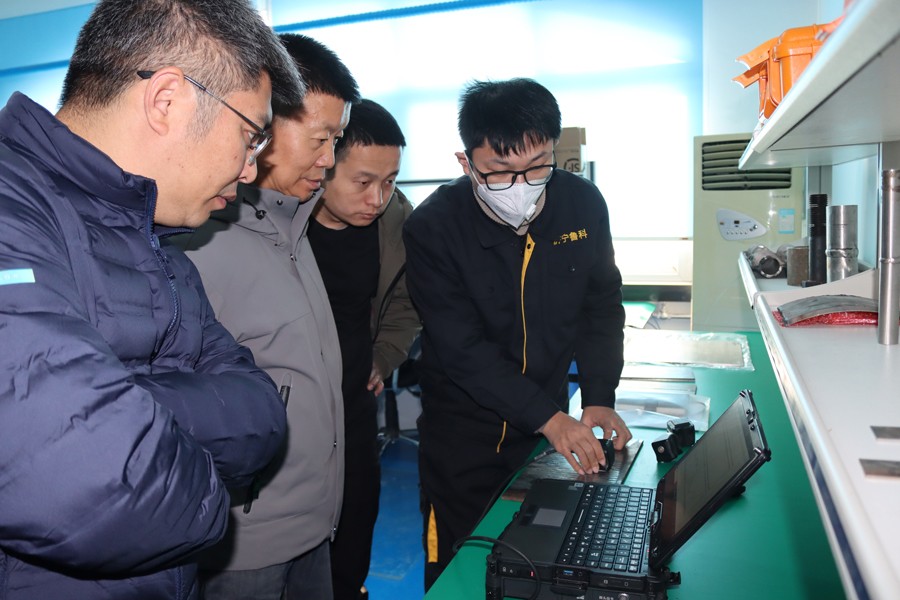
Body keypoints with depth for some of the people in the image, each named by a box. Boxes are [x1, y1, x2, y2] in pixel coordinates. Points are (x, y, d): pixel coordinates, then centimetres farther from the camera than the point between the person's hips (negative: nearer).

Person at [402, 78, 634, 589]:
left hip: (550, 427, 4)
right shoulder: (434, 228, -20)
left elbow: (602, 304, 3)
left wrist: (599, 398, -7)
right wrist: (548, 417, -25)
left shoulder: (583, 203, -8)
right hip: (462, 436, -3)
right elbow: (463, 349, -21)